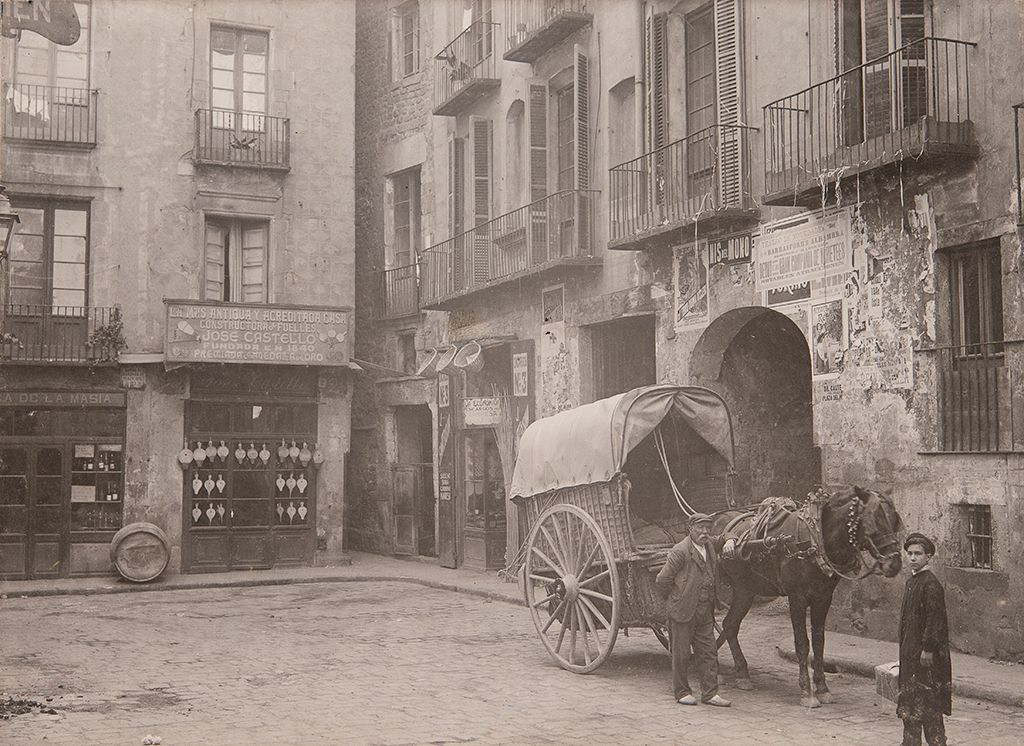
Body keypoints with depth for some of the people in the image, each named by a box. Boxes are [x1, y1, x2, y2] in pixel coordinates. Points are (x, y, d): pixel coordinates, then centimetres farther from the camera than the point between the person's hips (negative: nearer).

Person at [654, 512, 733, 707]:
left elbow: (723, 538, 28)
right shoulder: (680, 551, -15)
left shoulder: (710, 544, 6)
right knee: (681, 653, 5)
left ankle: (710, 693, 12)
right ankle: (682, 692, 18)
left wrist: (729, 541, 4)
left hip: (705, 611, 7)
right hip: (682, 611, -6)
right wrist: (672, 600, 0)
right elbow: (662, 581, -12)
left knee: (709, 652, 6)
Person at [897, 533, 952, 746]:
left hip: (925, 651, -9)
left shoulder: (931, 584, -16)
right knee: (910, 695, 14)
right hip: (910, 650, 9)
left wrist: (928, 648, -21)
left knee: (928, 700, -4)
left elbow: (934, 618, -20)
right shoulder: (911, 581, 12)